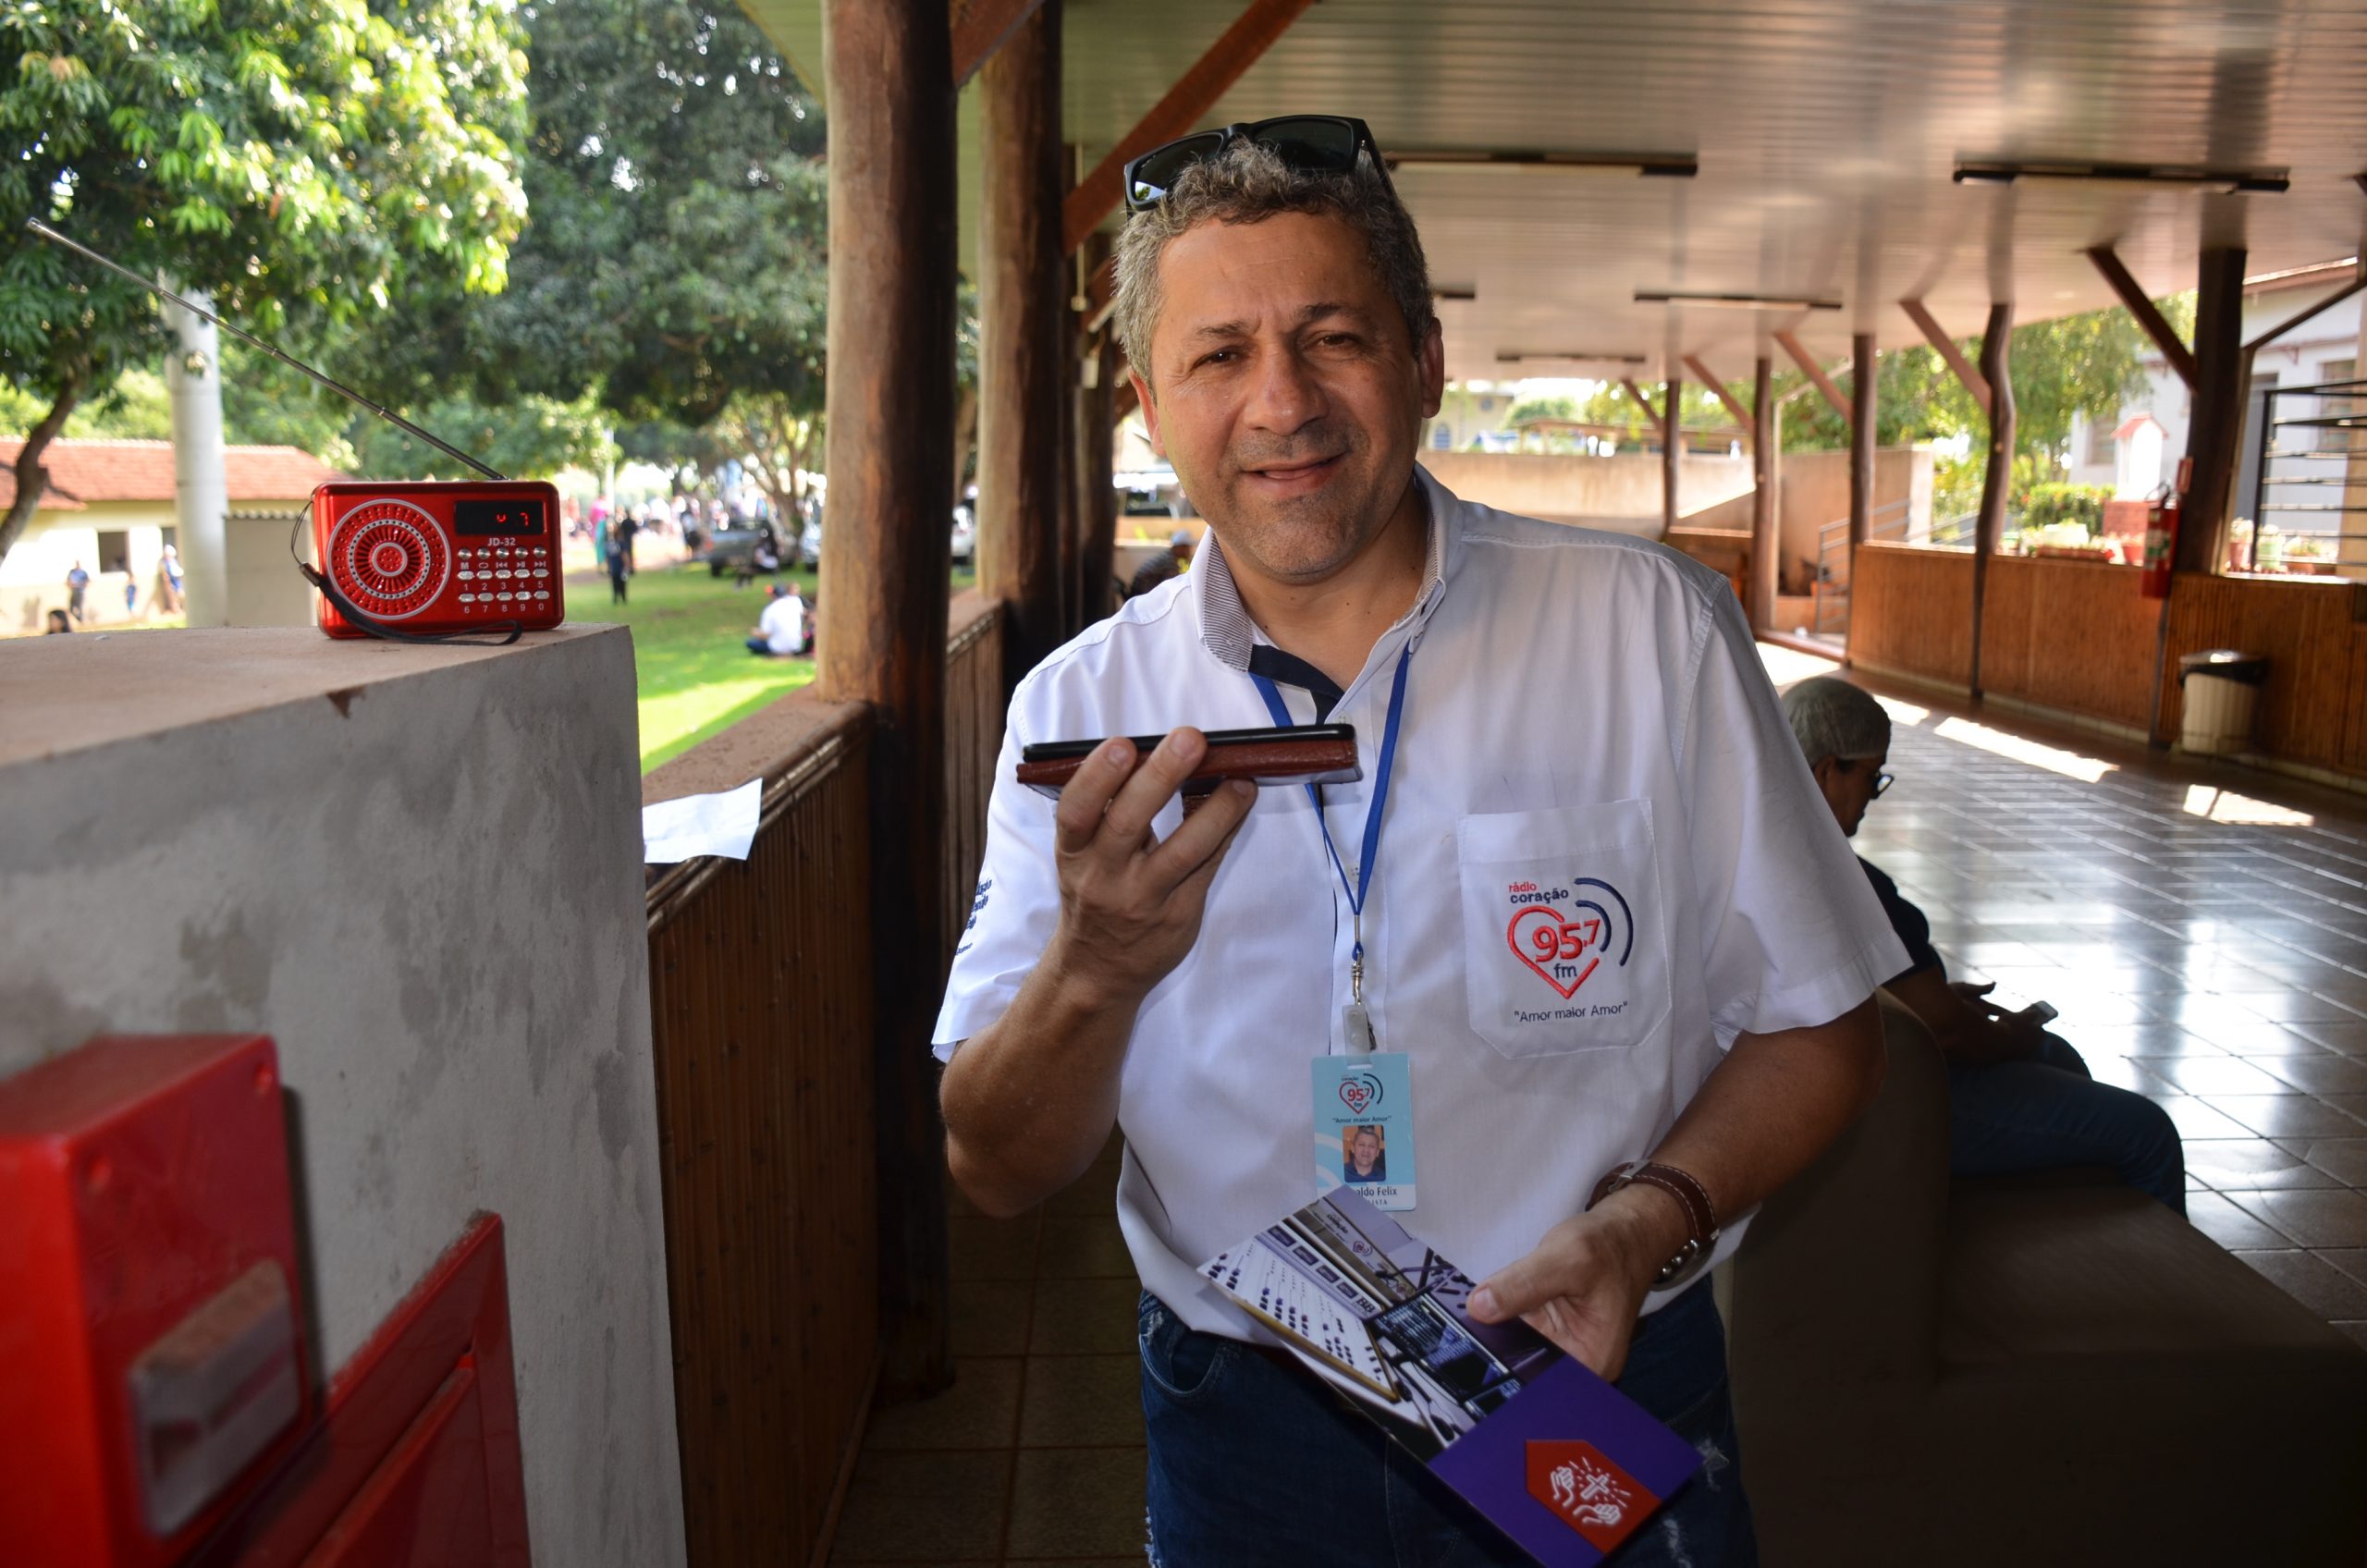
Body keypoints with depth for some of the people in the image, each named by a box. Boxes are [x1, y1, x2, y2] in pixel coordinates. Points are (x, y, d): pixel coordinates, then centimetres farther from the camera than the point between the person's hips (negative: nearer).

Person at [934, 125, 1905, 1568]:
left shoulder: (1649, 626, -12)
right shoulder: (1082, 710, -8)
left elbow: (1817, 1031, -4)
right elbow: (1001, 1175, -8)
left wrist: (1651, 1219, -22)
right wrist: (1094, 969, -28)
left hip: (1601, 1403, -1)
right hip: (1240, 1430, 2)